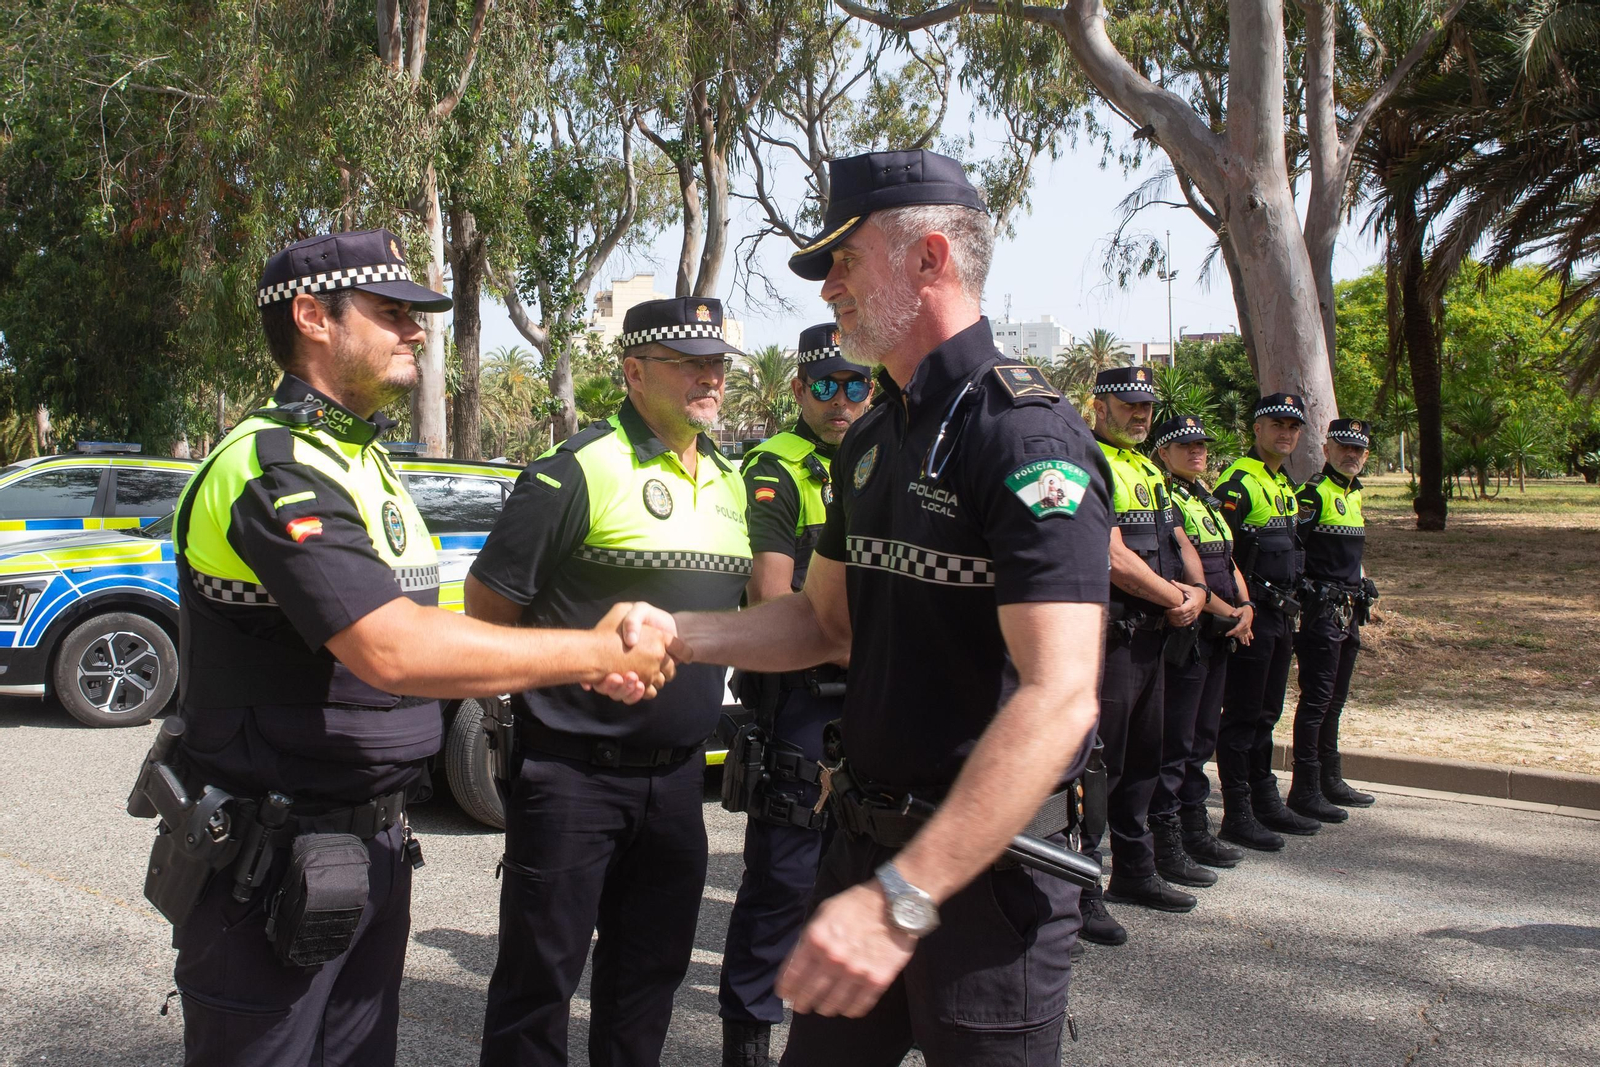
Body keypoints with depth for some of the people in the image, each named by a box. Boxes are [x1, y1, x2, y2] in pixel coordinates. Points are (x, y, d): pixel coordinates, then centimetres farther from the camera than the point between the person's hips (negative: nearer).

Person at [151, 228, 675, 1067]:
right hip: (270, 860, -9)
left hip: (371, 843, 9)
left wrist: (584, 666, 0)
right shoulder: (276, 466, -20)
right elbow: (395, 653, -30)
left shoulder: (361, 459, 14)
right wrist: (598, 652, -22)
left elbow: (412, 631, 14)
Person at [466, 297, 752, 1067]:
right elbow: (487, 600, -9)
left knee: (652, 970, 18)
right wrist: (564, 673, -7)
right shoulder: (580, 471, -12)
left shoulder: (729, 481, 11)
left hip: (677, 772, 7)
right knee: (541, 970, 5)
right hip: (575, 768, -6)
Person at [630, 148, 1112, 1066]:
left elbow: (1058, 699, -28)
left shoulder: (1028, 437, -20)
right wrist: (675, 635, 1)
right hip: (868, 841, 8)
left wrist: (903, 898, -34)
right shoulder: (872, 442, 10)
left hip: (989, 865, -8)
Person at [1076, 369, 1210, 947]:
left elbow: (1180, 543, 18)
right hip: (1109, 637, -9)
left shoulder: (1147, 470, 18)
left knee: (1143, 759, 17)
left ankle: (1135, 871, 30)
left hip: (1152, 635, 10)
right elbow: (1114, 558, -21)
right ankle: (1081, 892, 0)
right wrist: (1173, 597, -9)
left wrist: (1196, 592, -3)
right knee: (1099, 763, -7)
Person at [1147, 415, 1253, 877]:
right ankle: (1166, 843, -1)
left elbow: (1228, 562, 20)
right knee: (1174, 741, -6)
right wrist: (1226, 611, -15)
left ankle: (1195, 830, 24)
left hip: (1220, 634, 9)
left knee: (1202, 736, 14)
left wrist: (1246, 605, 2)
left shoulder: (1208, 500, 20)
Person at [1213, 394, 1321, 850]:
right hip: (1251, 614, -9)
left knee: (1266, 714, 16)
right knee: (1242, 717, -4)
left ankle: (1266, 803, 25)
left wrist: (1289, 605, 20)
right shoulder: (1239, 482, -12)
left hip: (1280, 614, 9)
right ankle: (1237, 816, 2)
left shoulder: (1284, 484, 17)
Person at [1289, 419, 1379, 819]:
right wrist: (1301, 593, -20)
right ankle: (1305, 790, -4)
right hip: (1322, 609, -9)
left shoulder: (1354, 494, 17)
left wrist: (1363, 586, 20)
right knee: (1316, 699, -8)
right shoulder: (1314, 492, -11)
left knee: (1335, 699, 15)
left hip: (1348, 611, 9)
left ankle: (1331, 780, 24)